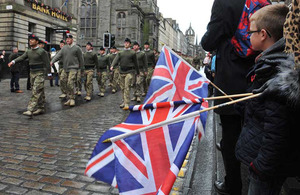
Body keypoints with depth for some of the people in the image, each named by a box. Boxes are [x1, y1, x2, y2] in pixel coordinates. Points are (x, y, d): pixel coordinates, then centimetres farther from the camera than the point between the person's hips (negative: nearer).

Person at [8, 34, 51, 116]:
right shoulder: (28, 51, 12)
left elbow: (47, 63, -9)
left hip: (39, 73, -7)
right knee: (39, 92, 12)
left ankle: (30, 110, -16)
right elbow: (21, 57, 1)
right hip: (32, 73, 7)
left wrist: (49, 74, -10)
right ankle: (41, 108, 19)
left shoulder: (42, 51, -9)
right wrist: (13, 61, -17)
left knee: (36, 91, -12)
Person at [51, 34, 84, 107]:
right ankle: (69, 99, 16)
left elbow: (81, 59, 4)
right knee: (64, 84, 7)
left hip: (73, 69, -6)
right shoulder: (64, 48, 11)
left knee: (70, 84, -15)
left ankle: (72, 99, -4)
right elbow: (58, 55, 0)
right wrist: (52, 61, -15)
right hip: (65, 69, 6)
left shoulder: (77, 48, -1)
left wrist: (80, 68, 9)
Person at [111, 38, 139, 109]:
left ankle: (127, 104, -10)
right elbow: (116, 60, -2)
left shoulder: (132, 53, 2)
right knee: (122, 87, 11)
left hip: (129, 72, -5)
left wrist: (138, 72, 10)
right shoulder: (120, 53, 12)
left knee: (127, 88, -11)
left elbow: (135, 63, 6)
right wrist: (112, 66, -21)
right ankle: (124, 101, 25)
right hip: (122, 71, 5)